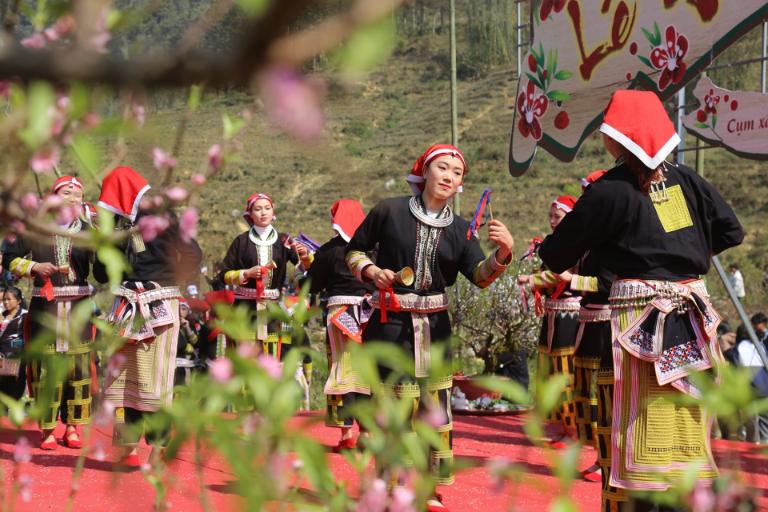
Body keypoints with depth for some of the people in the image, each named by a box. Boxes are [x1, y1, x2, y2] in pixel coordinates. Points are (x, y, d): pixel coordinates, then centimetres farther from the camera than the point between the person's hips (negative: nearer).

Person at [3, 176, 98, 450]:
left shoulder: (88, 229, 6)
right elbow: (10, 257, 11)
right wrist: (34, 267, -6)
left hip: (78, 306, 1)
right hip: (44, 304, -1)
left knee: (79, 364, 0)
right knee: (45, 366, -1)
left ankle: (73, 427, 10)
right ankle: (48, 429, 7)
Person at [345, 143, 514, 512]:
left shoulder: (459, 228, 4)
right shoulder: (389, 210, -4)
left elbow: (480, 275, -9)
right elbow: (354, 250, 6)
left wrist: (503, 253, -28)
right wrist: (371, 271, -13)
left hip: (434, 323, 4)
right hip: (391, 321, -4)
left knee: (435, 403, 4)